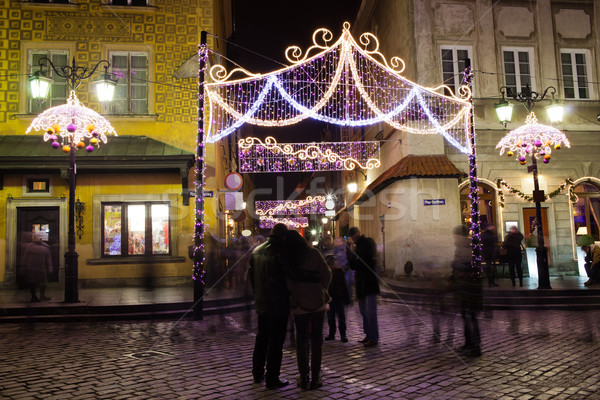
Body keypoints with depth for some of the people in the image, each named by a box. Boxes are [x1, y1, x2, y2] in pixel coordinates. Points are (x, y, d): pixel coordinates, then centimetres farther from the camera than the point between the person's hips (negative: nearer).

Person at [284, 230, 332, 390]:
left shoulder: (286, 259, -9)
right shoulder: (313, 253, -8)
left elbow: (287, 282, -16)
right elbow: (327, 274, -6)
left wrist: (292, 294, 2)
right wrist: (322, 291, 9)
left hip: (299, 304, 0)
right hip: (317, 302, 0)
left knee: (301, 339, 13)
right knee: (317, 338, 9)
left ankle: (303, 377, 15)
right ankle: (315, 378, 11)